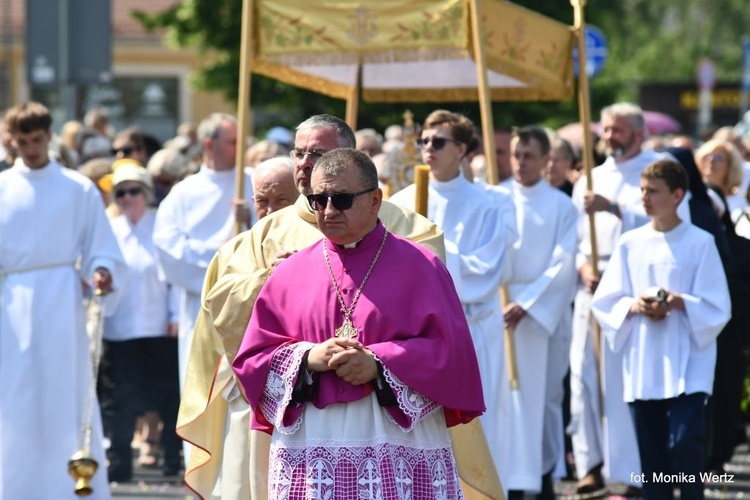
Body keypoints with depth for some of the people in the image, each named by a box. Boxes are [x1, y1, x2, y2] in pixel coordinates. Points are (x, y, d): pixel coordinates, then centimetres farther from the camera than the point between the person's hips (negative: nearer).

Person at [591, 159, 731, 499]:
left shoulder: (700, 243, -3)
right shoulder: (630, 244, 7)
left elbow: (717, 308, -4)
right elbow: (605, 302, 7)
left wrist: (679, 303, -20)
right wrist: (634, 305, -12)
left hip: (687, 364, -4)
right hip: (642, 365, 4)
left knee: (685, 445, -15)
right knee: (652, 455, 7)